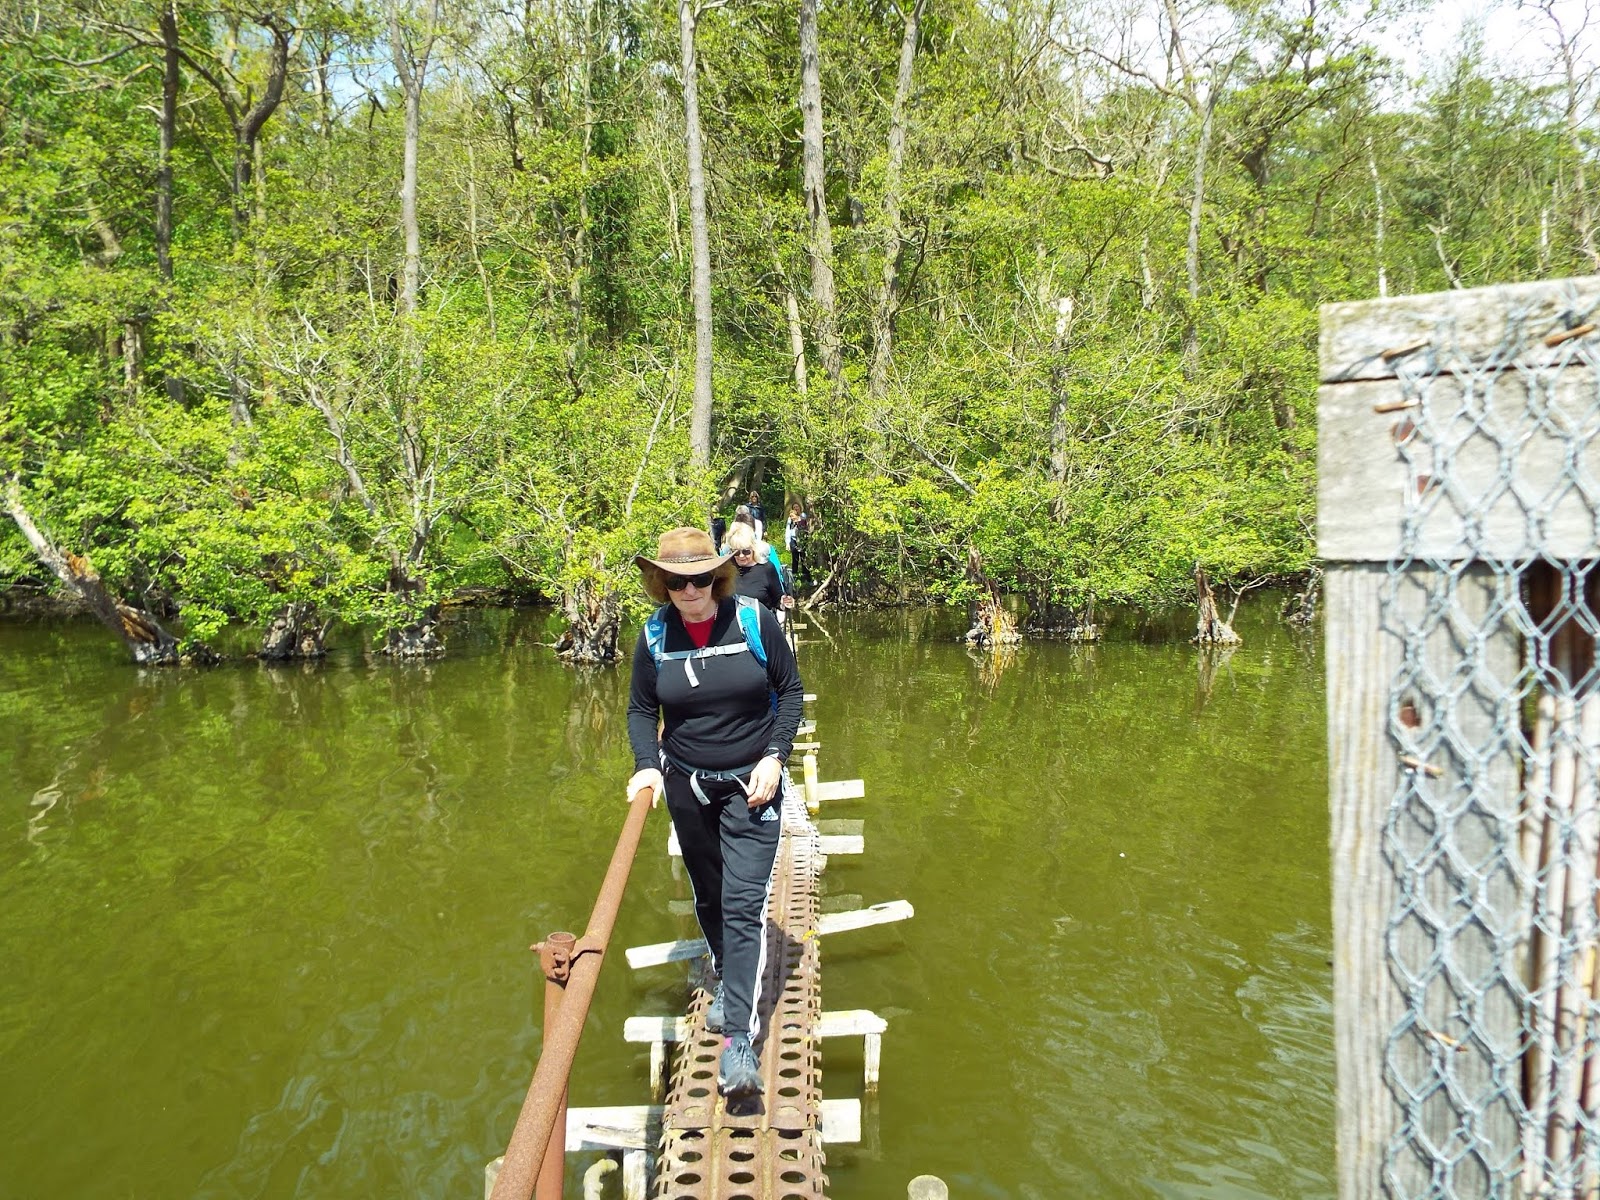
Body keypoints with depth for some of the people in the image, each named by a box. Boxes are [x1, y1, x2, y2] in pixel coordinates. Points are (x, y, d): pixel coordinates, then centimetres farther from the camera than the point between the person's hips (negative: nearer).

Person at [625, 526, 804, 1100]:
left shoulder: (754, 621, -12)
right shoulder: (654, 637, -6)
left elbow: (790, 689, -2)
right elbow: (641, 710, 4)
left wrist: (775, 756, -12)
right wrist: (647, 765, -13)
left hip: (751, 785, -3)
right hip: (687, 785, 3)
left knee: (744, 903, -9)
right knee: (709, 897, 17)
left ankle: (738, 1036, -8)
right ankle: (728, 981, 42)